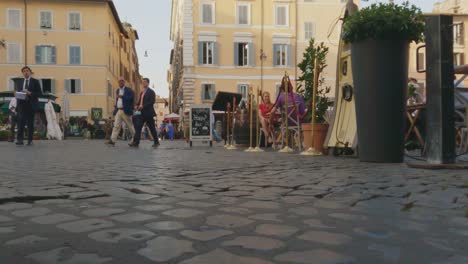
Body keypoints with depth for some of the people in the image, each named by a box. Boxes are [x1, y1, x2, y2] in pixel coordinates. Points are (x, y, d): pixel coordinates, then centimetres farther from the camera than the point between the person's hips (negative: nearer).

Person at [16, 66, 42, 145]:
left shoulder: (35, 82, 6)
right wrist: (16, 94, -3)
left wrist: (30, 93, -15)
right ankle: (19, 139, -15)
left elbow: (40, 93, -1)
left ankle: (30, 140, 9)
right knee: (21, 121, -14)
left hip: (31, 104, -2)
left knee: (30, 123, 2)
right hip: (21, 103, 2)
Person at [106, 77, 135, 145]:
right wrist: (115, 106, 15)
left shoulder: (128, 90, -2)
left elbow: (132, 97, -16)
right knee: (116, 126, -2)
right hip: (118, 111, 6)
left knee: (130, 126, 2)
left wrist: (122, 96, -20)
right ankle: (112, 140, -6)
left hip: (125, 111, -5)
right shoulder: (117, 90, 18)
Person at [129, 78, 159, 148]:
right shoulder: (141, 92, 19)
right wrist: (137, 106, 0)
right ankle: (135, 142, -6)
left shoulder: (151, 92, -4)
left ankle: (156, 142, 13)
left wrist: (143, 106, -22)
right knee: (138, 127, -4)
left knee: (152, 128, 1)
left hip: (148, 113, -7)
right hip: (141, 113, 7)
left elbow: (152, 101, -15)